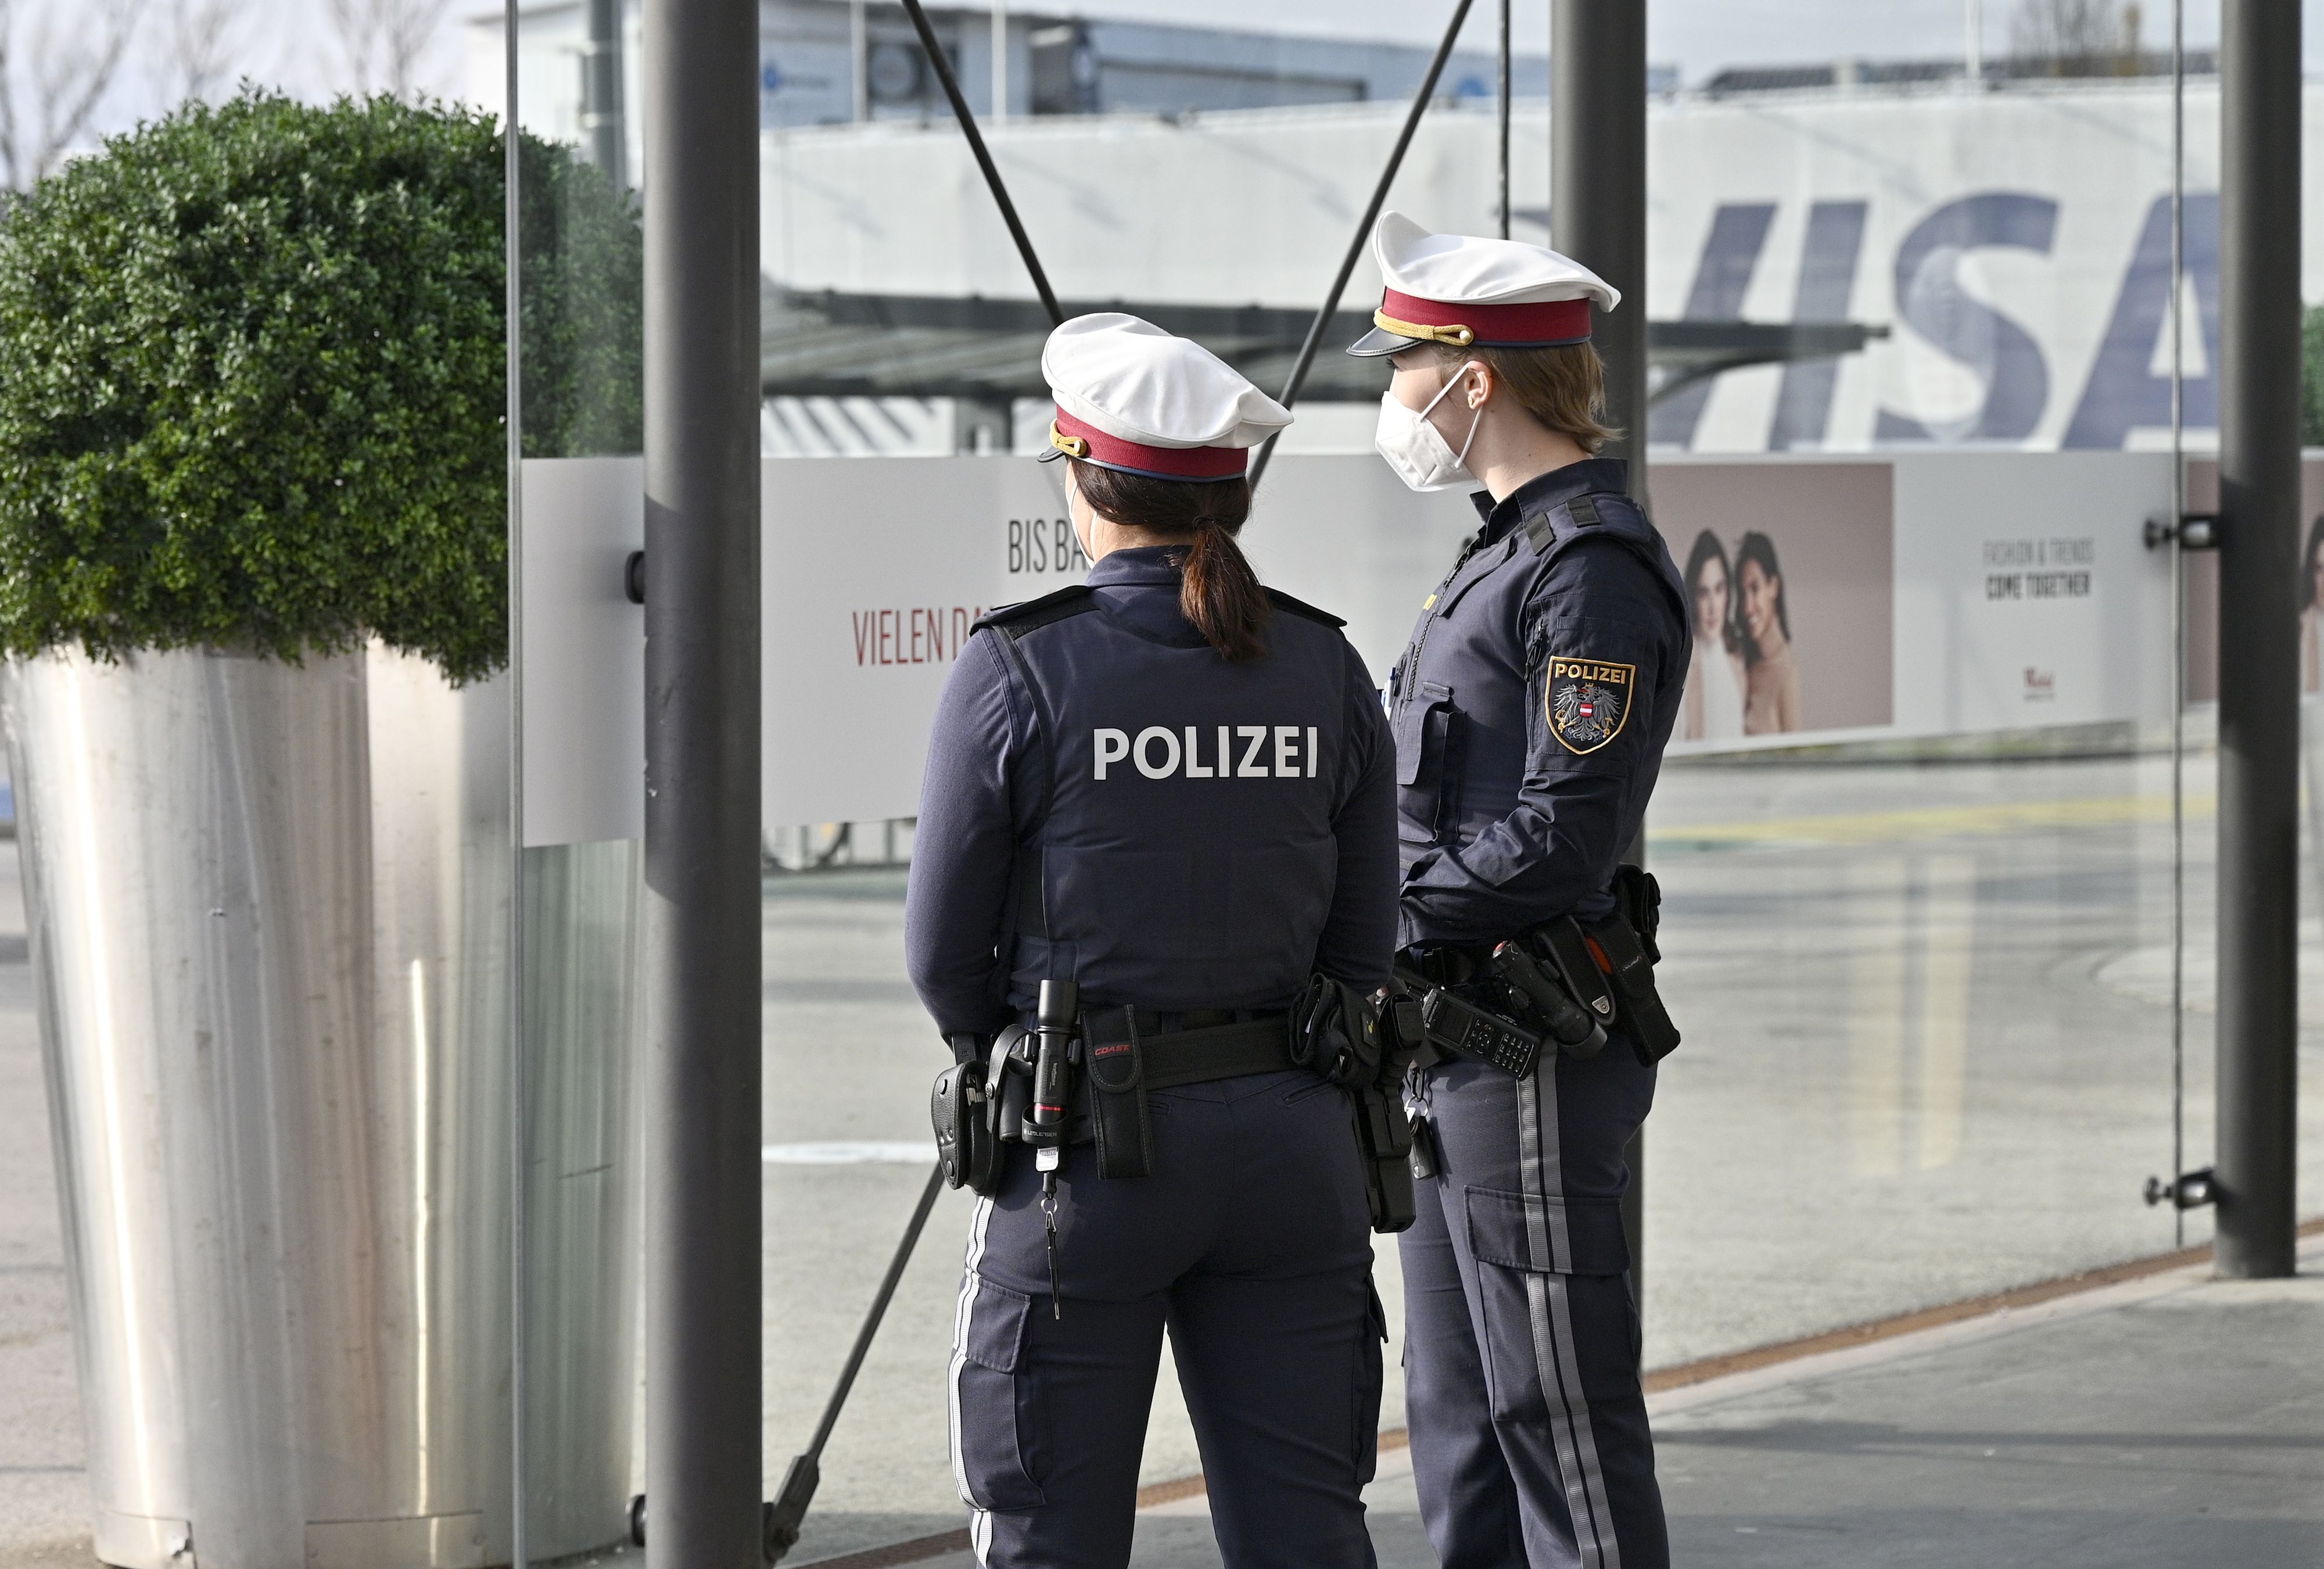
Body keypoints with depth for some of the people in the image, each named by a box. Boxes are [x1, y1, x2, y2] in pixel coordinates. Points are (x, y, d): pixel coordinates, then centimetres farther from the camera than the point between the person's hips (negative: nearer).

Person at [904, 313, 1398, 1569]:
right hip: (1287, 1136, 4)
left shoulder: (1019, 673, -10)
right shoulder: (1326, 671, 3)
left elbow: (944, 953, -2)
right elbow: (1362, 945, 6)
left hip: (1088, 1144, -4)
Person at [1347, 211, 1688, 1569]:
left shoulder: (1595, 567, -16)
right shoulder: (1513, 548, 17)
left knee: (1560, 1410, -6)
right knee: (1460, 1410, 14)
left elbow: (1565, 835, -22)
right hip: (1460, 1042, 10)